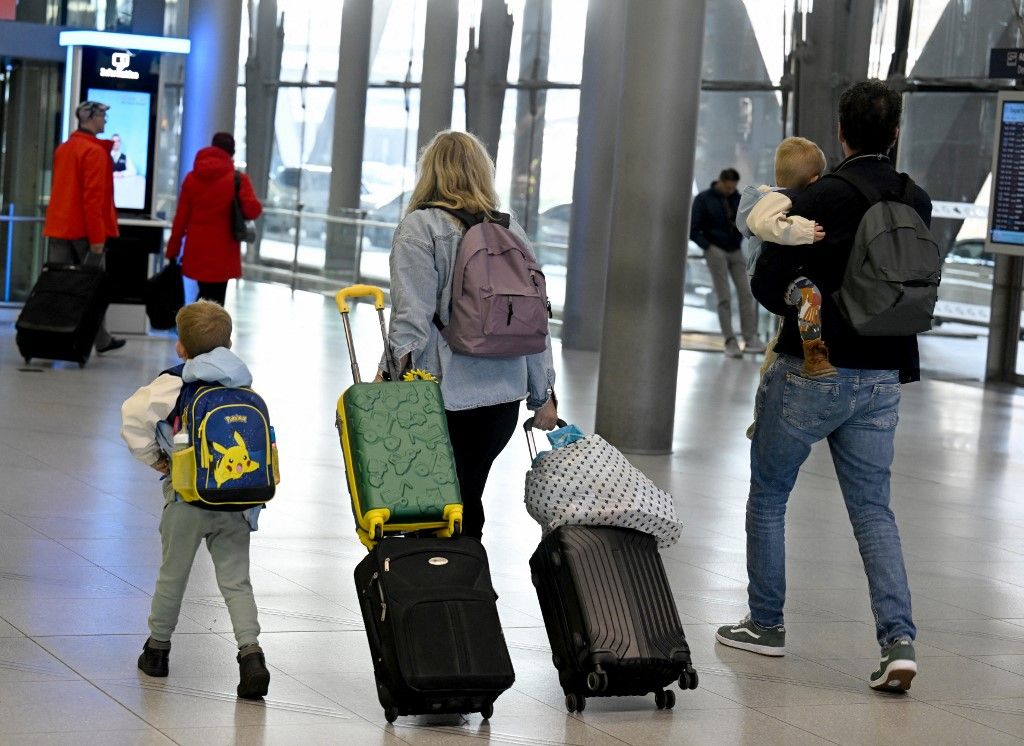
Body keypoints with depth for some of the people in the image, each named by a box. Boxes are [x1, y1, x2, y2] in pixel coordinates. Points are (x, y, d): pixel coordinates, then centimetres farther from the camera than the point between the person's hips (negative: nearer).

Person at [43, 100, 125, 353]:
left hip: (59, 228, 7)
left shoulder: (62, 149, 14)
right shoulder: (95, 152, -12)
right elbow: (94, 196, -18)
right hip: (85, 229, -7)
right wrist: (97, 237, -18)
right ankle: (101, 340, 11)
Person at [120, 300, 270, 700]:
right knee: (236, 581, 5)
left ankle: (157, 648, 28)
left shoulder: (174, 385, -8)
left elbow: (133, 415, -18)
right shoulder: (245, 388, 5)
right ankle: (250, 652, -11)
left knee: (172, 575, 14)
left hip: (188, 498, -3)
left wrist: (153, 457, -4)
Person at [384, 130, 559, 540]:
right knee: (469, 502, 13)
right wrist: (543, 395, 18)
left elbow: (412, 318, -13)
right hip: (505, 395, 6)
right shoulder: (512, 230, 12)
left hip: (447, 396, -5)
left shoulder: (420, 228, -5)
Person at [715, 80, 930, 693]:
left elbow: (767, 283, -11)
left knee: (768, 496, 14)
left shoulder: (818, 199, -15)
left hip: (811, 373, -4)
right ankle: (899, 639, -7)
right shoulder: (918, 203, 1)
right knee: (874, 510, 8)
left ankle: (767, 624, 21)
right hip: (881, 378, 4)